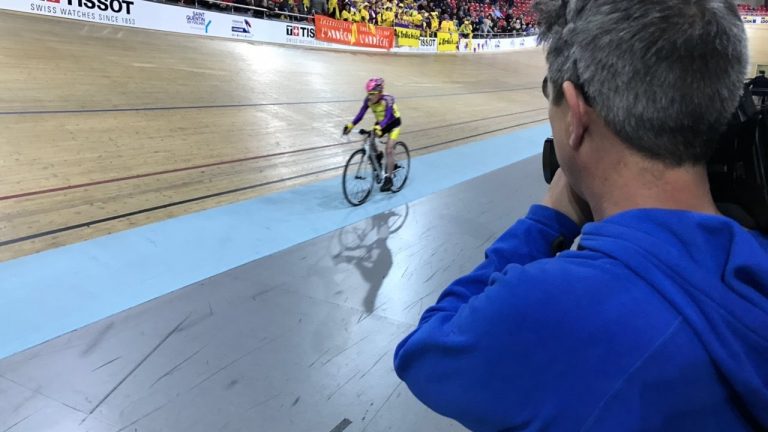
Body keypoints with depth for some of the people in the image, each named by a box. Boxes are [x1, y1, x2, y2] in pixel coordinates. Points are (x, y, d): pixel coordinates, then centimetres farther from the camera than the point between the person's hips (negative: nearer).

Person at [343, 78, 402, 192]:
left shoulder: (388, 99, -33)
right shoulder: (368, 99, -18)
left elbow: (388, 117, -43)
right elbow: (361, 114, -18)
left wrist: (379, 127, -60)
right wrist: (351, 125, -32)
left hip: (393, 123, -5)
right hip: (380, 123, 5)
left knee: (389, 150, -15)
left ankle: (388, 179, -8)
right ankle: (378, 156, 19)